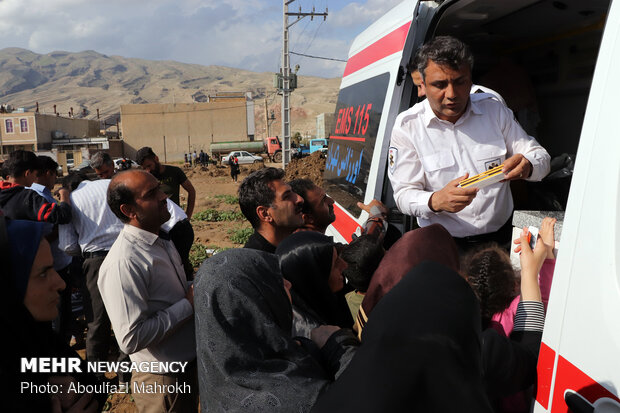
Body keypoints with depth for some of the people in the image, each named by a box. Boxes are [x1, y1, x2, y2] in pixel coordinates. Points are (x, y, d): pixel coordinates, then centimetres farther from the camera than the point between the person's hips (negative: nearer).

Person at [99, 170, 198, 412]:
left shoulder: (162, 243, 3)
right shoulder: (122, 263, -26)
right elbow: (131, 339, -29)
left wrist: (194, 287, -3)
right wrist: (189, 303, -23)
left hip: (189, 363, 8)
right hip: (162, 380, -8)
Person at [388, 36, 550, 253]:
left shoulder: (494, 110, 4)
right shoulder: (407, 126, -6)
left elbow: (541, 157, 7)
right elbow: (404, 194, -8)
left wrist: (527, 166, -18)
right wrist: (436, 201, -30)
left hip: (500, 237, 4)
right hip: (442, 245, -3)